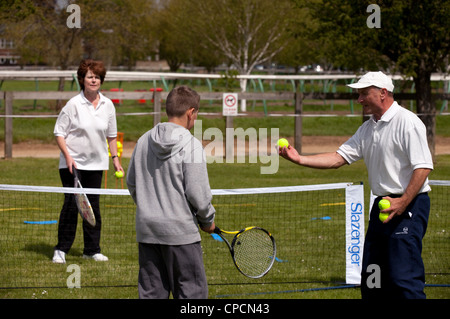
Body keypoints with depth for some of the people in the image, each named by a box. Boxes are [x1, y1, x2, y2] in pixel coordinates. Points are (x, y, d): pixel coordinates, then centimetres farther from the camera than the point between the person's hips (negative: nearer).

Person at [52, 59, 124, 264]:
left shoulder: (107, 105, 4)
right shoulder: (74, 104, -9)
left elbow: (111, 135, 16)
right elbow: (59, 132, -6)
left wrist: (115, 157, 10)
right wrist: (67, 156, -16)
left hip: (96, 164, 4)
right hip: (72, 163, -4)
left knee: (93, 206, 6)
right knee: (71, 205, -5)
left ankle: (92, 249, 14)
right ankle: (61, 250, 4)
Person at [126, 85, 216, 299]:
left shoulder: (144, 141, 7)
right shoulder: (190, 145, -12)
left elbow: (131, 182, 15)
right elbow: (197, 193, -14)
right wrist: (208, 220, 3)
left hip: (146, 228, 6)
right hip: (180, 232, -6)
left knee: (151, 292, 10)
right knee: (192, 292, 0)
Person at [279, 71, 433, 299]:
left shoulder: (408, 122, -11)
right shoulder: (368, 129, 16)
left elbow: (423, 167, -17)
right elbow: (339, 158, 12)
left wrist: (403, 202, -23)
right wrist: (300, 159, 0)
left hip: (408, 206, -9)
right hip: (382, 205, 9)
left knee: (404, 277, -15)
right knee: (370, 278, 8)